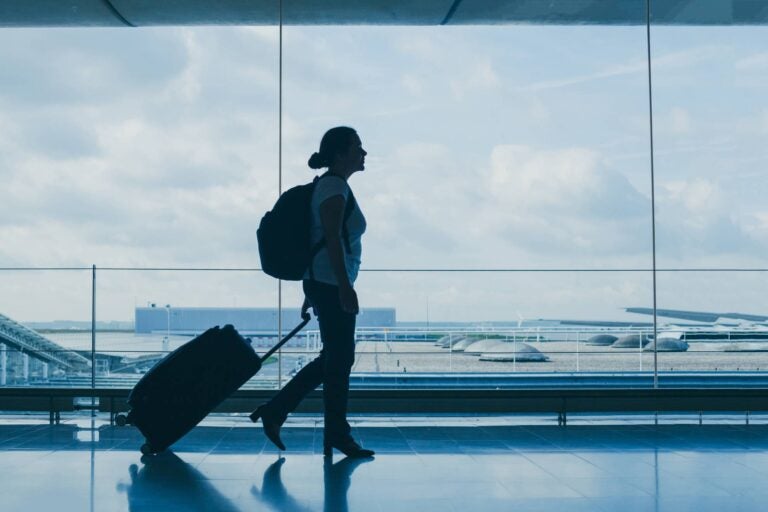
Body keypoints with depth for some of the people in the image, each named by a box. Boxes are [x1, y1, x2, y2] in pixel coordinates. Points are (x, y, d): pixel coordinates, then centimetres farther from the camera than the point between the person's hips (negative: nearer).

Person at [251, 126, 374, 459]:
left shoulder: (334, 186, 19)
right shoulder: (334, 186, -12)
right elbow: (332, 239, -22)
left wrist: (313, 292, 24)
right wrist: (345, 287, -26)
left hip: (322, 284, 10)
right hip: (330, 285, -10)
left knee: (333, 359, 14)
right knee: (339, 360, -1)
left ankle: (274, 411, 17)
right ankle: (337, 436, 10)